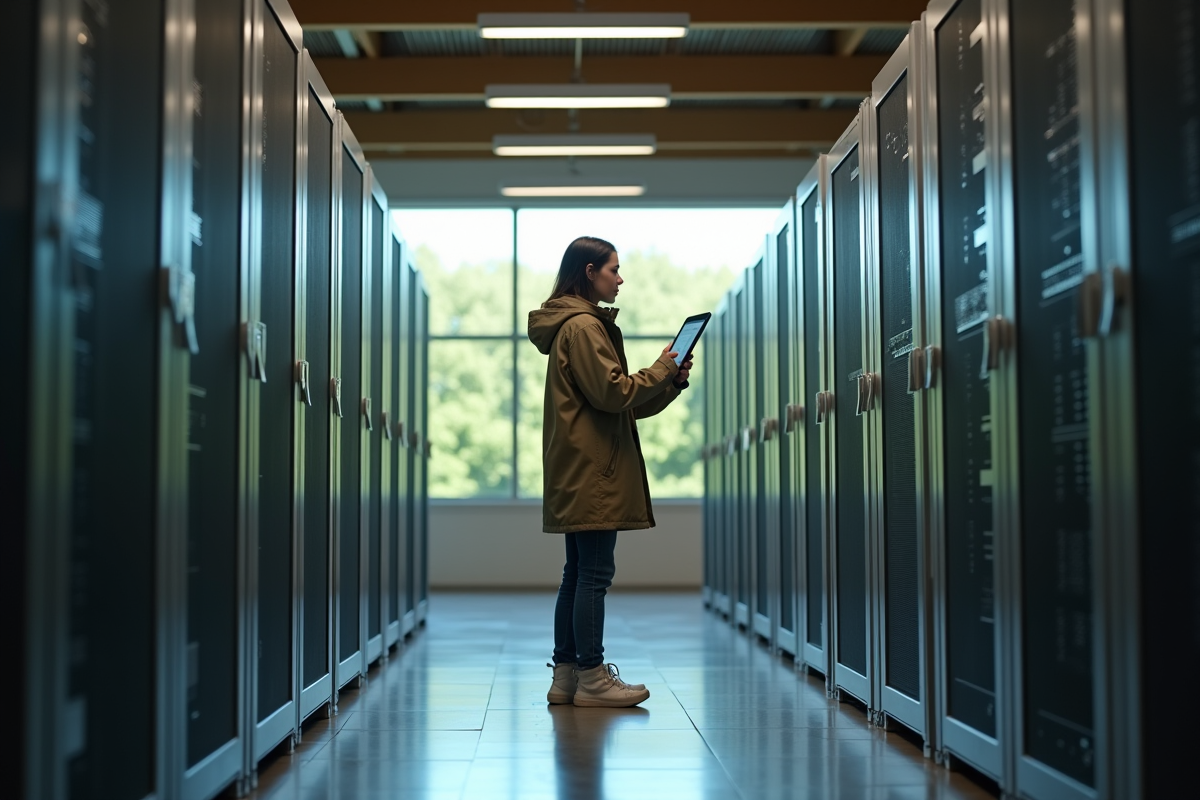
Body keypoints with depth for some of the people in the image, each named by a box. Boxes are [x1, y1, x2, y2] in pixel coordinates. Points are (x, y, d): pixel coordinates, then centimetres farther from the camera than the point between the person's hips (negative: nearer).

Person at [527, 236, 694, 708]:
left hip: (577, 474, 11)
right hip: (592, 472, -11)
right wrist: (661, 370, -3)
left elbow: (627, 404, 21)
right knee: (595, 575, -6)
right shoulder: (584, 326, -11)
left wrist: (671, 383, 9)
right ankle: (591, 678, -2)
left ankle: (566, 677, 15)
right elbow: (613, 393, -17)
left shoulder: (579, 324, 22)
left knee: (578, 575, 12)